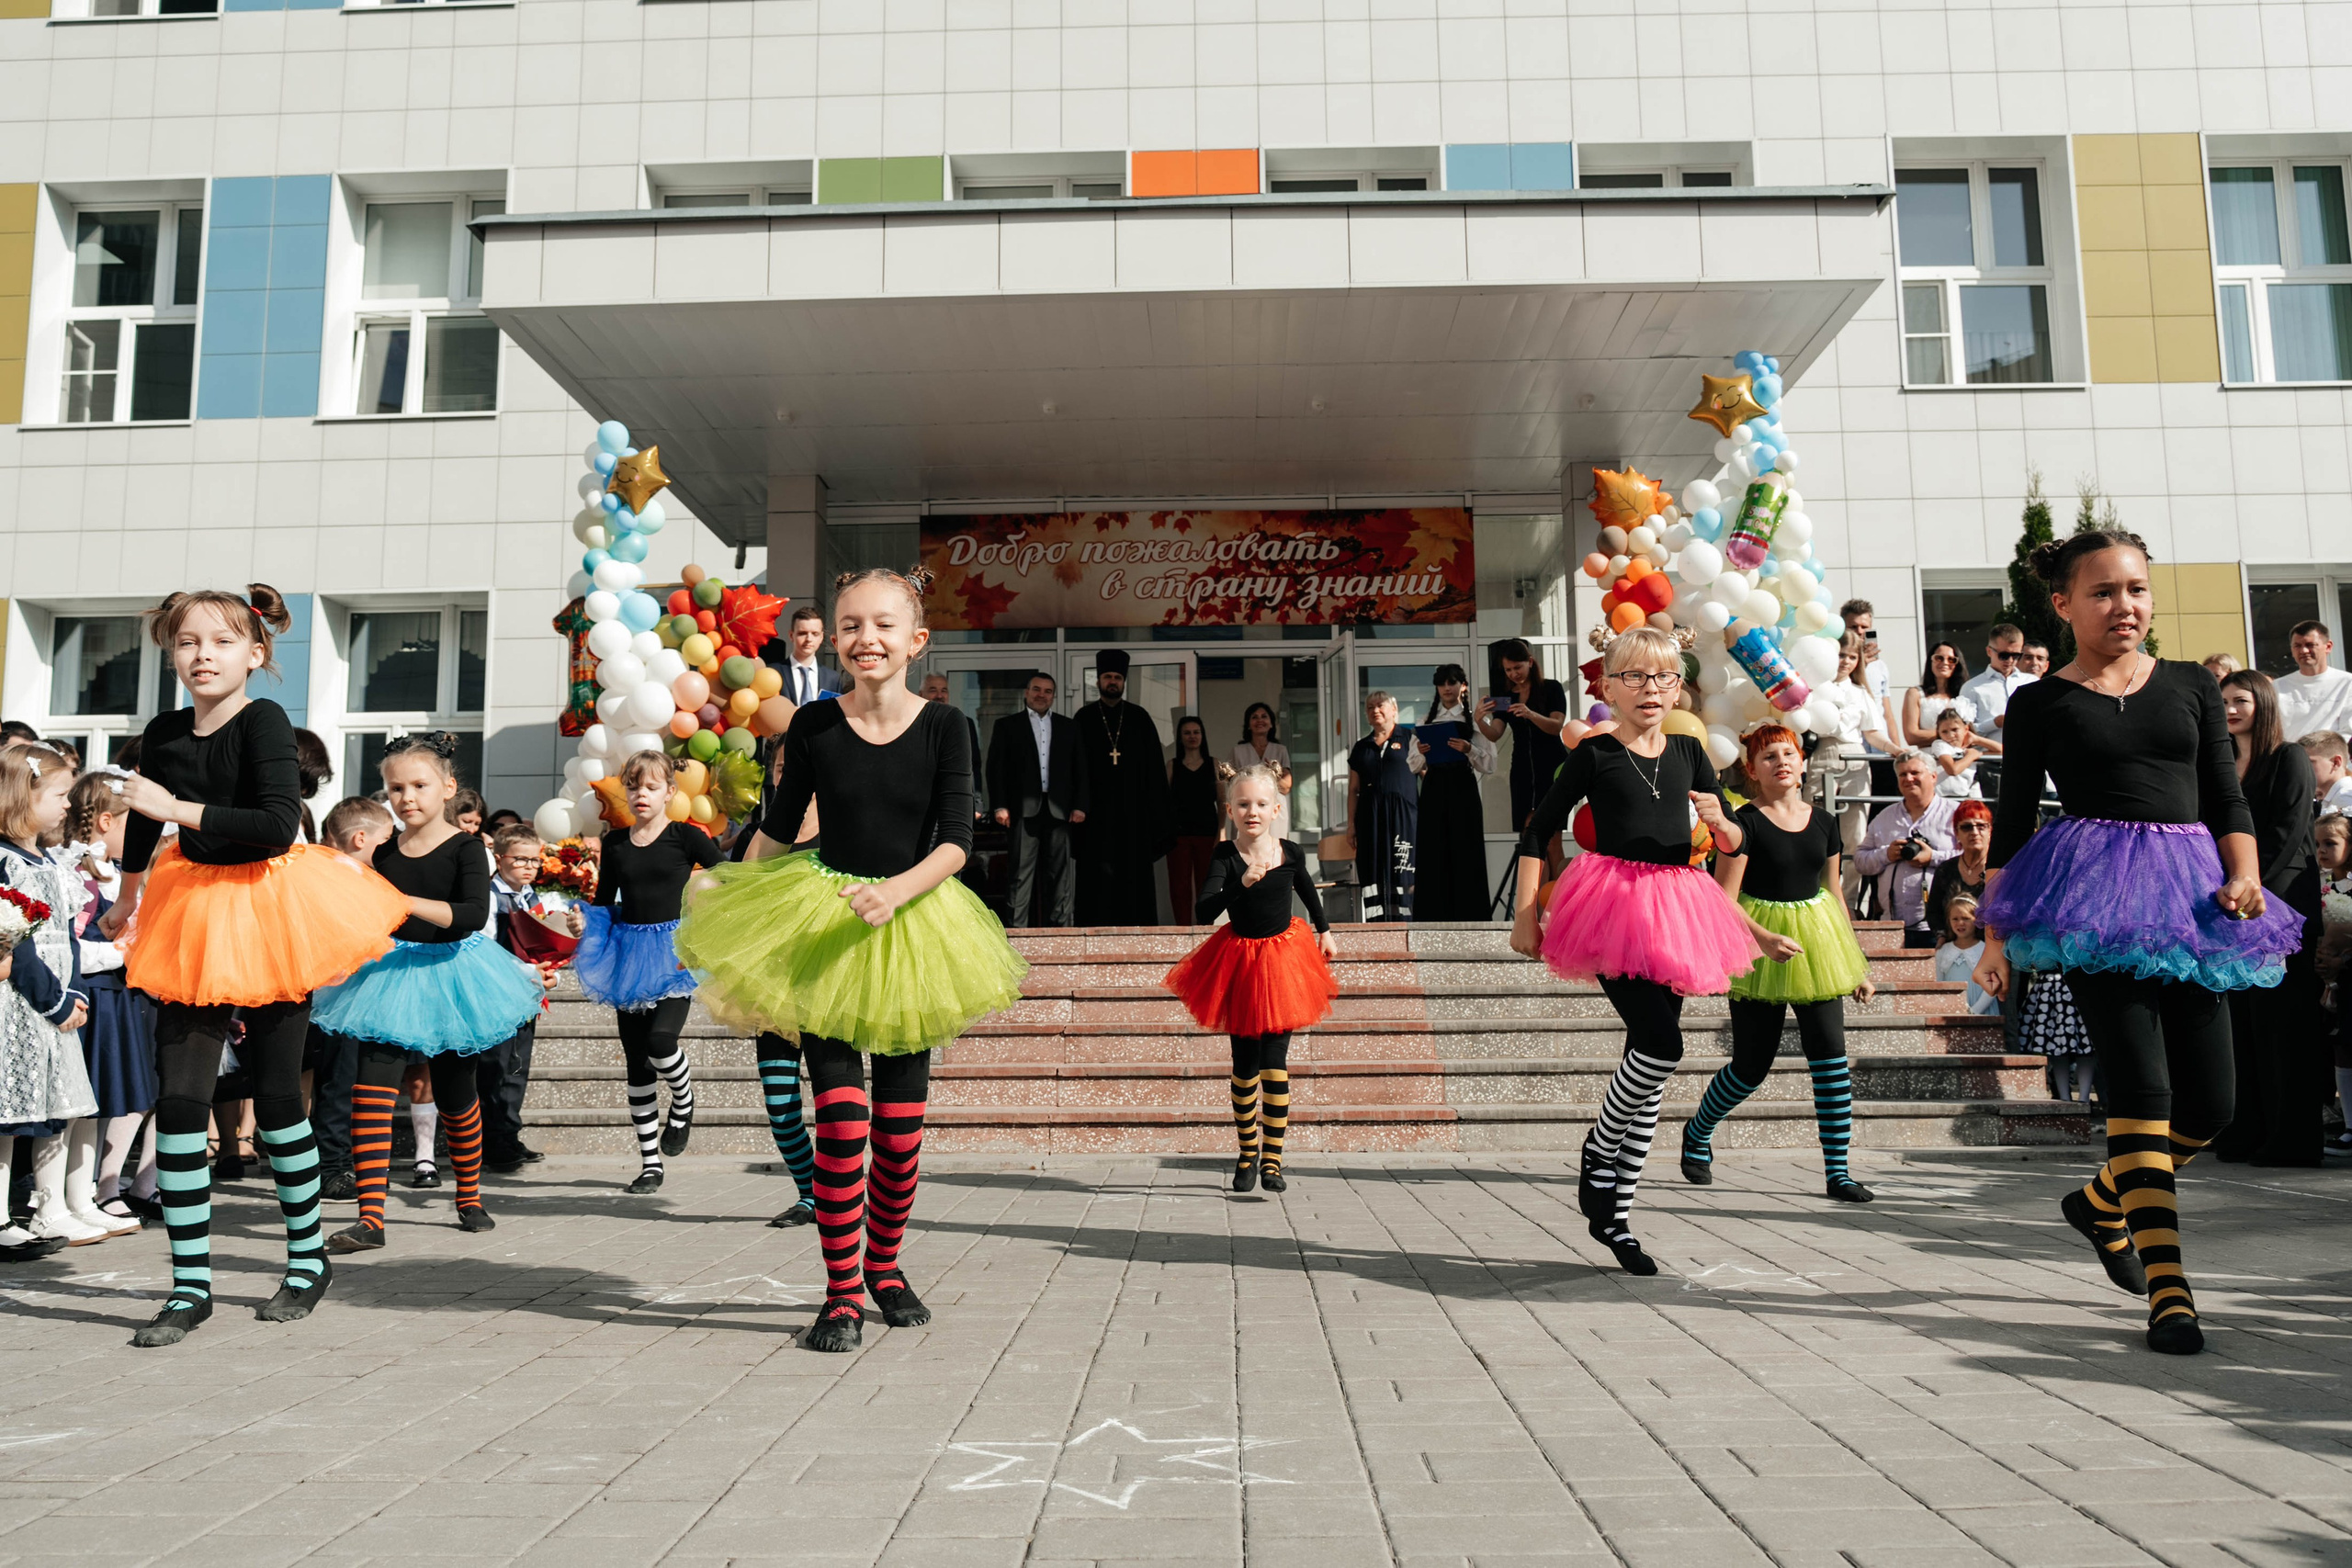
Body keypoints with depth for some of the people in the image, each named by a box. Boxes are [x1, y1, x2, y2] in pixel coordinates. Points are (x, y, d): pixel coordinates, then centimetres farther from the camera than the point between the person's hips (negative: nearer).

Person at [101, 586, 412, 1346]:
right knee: (178, 1099, -2)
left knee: (276, 1098, 4)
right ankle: (190, 1285, 9)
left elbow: (278, 825, -26)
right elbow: (144, 824, 23)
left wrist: (178, 808, -25)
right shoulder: (164, 733, 3)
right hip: (197, 914, 5)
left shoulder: (263, 721, -13)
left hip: (269, 916, -4)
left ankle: (308, 1257, 24)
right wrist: (126, 900, 36)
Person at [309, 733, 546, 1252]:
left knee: (454, 1093, 11)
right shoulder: (385, 852, 5)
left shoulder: (465, 847, -9)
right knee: (372, 1087, -13)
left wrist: (410, 903, -35)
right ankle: (370, 1218, -11)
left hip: (450, 972, -3)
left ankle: (469, 1197, 34)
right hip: (390, 973, 3)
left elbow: (474, 913, -24)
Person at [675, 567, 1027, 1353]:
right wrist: (730, 893, 12)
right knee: (841, 1116, -10)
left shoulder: (942, 727, -4)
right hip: (823, 929, -1)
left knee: (901, 1123, 7)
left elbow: (955, 839, -10)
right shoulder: (813, 726, -2)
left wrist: (896, 891, -25)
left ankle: (884, 1265, 30)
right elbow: (778, 826, 11)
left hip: (913, 928, 1)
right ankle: (842, 1293, 3)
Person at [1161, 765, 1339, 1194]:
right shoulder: (1225, 857, -12)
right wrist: (1242, 883, -37)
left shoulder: (1291, 854, -5)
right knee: (1245, 1062, 8)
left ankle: (1271, 1159, -2)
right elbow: (1203, 914, -25)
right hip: (1239, 963, 0)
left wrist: (1324, 932, 28)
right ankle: (1247, 1153, 24)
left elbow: (1308, 892, 19)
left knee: (1274, 1059, -6)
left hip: (1284, 958, 0)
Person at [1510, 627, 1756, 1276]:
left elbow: (1734, 843, 14)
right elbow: (1537, 834, 2)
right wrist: (1524, 913, -4)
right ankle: (1597, 1153, 4)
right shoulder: (1594, 754, 0)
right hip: (1613, 904, -5)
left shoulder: (1688, 753, 12)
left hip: (1674, 906, 5)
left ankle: (1612, 1214, 16)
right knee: (1661, 1043, -23)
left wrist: (1719, 821, -10)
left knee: (1650, 1057, 6)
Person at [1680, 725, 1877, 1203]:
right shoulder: (1745, 823, -9)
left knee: (1831, 1056, -5)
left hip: (1818, 946, 5)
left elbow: (1834, 894, 16)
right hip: (1758, 949, -4)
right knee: (1751, 1067, 3)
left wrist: (1857, 964, 17)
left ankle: (1837, 1172, 4)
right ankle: (1697, 1133, 31)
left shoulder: (1823, 822, 8)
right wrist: (1765, 939, -27)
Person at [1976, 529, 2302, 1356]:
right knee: (2140, 1085, -12)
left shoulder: (2192, 686, 15)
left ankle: (2101, 1201, 30)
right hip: (2094, 894, -4)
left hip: (2189, 889, 4)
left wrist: (2245, 874, -6)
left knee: (2210, 1107, 2)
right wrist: (1997, 933, 2)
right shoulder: (2040, 702, 6)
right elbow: (2013, 822, 7)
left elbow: (2228, 798, 13)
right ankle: (2168, 1290, -9)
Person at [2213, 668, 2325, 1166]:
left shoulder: (2289, 759, 0)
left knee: (2281, 1017, -6)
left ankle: (2292, 1138, -3)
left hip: (2280, 904, -6)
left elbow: (2287, 833, -9)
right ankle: (2247, 1134, 7)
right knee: (2240, 1019, 4)